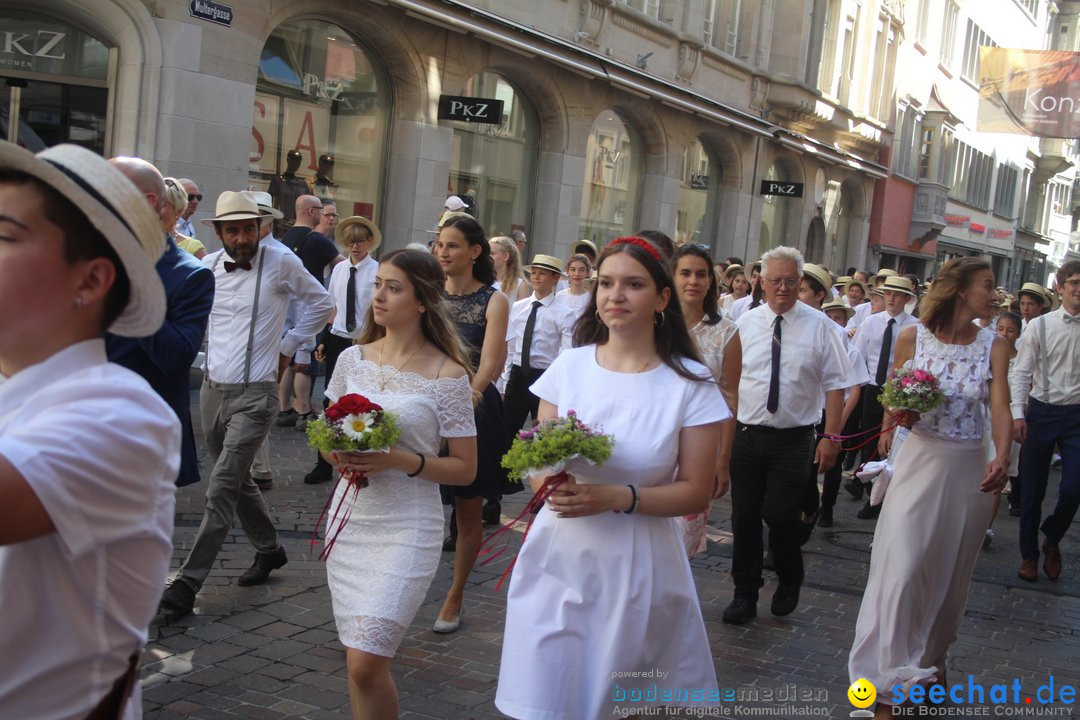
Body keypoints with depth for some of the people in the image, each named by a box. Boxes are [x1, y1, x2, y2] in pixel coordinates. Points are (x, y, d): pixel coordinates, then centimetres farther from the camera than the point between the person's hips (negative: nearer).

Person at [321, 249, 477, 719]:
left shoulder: (448, 375, -9)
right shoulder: (352, 359, 5)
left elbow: (465, 469, -6)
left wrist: (398, 460, -19)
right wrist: (338, 454, -7)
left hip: (406, 529, -5)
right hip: (348, 519, 5)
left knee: (366, 664, -10)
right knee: (357, 659, 12)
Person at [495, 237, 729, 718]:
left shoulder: (691, 384, -6)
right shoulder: (570, 365, 1)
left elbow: (696, 493, -5)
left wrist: (617, 497, -20)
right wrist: (551, 483, -16)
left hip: (635, 565, -2)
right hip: (558, 555, 2)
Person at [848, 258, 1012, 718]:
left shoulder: (994, 347, -3)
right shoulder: (913, 337, -5)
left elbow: (1000, 408, -13)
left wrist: (1001, 458, -30)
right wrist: (898, 414, -17)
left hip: (970, 469, 2)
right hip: (920, 460, -2)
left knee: (951, 570, 15)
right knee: (901, 567, -7)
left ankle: (931, 657, 39)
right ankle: (887, 683, 2)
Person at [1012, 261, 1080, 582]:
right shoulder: (1040, 326, -3)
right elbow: (1021, 372, -5)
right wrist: (1017, 414, -14)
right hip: (1042, 411, 0)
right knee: (1032, 490, 8)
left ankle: (1052, 539, 25)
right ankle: (1029, 555, 26)